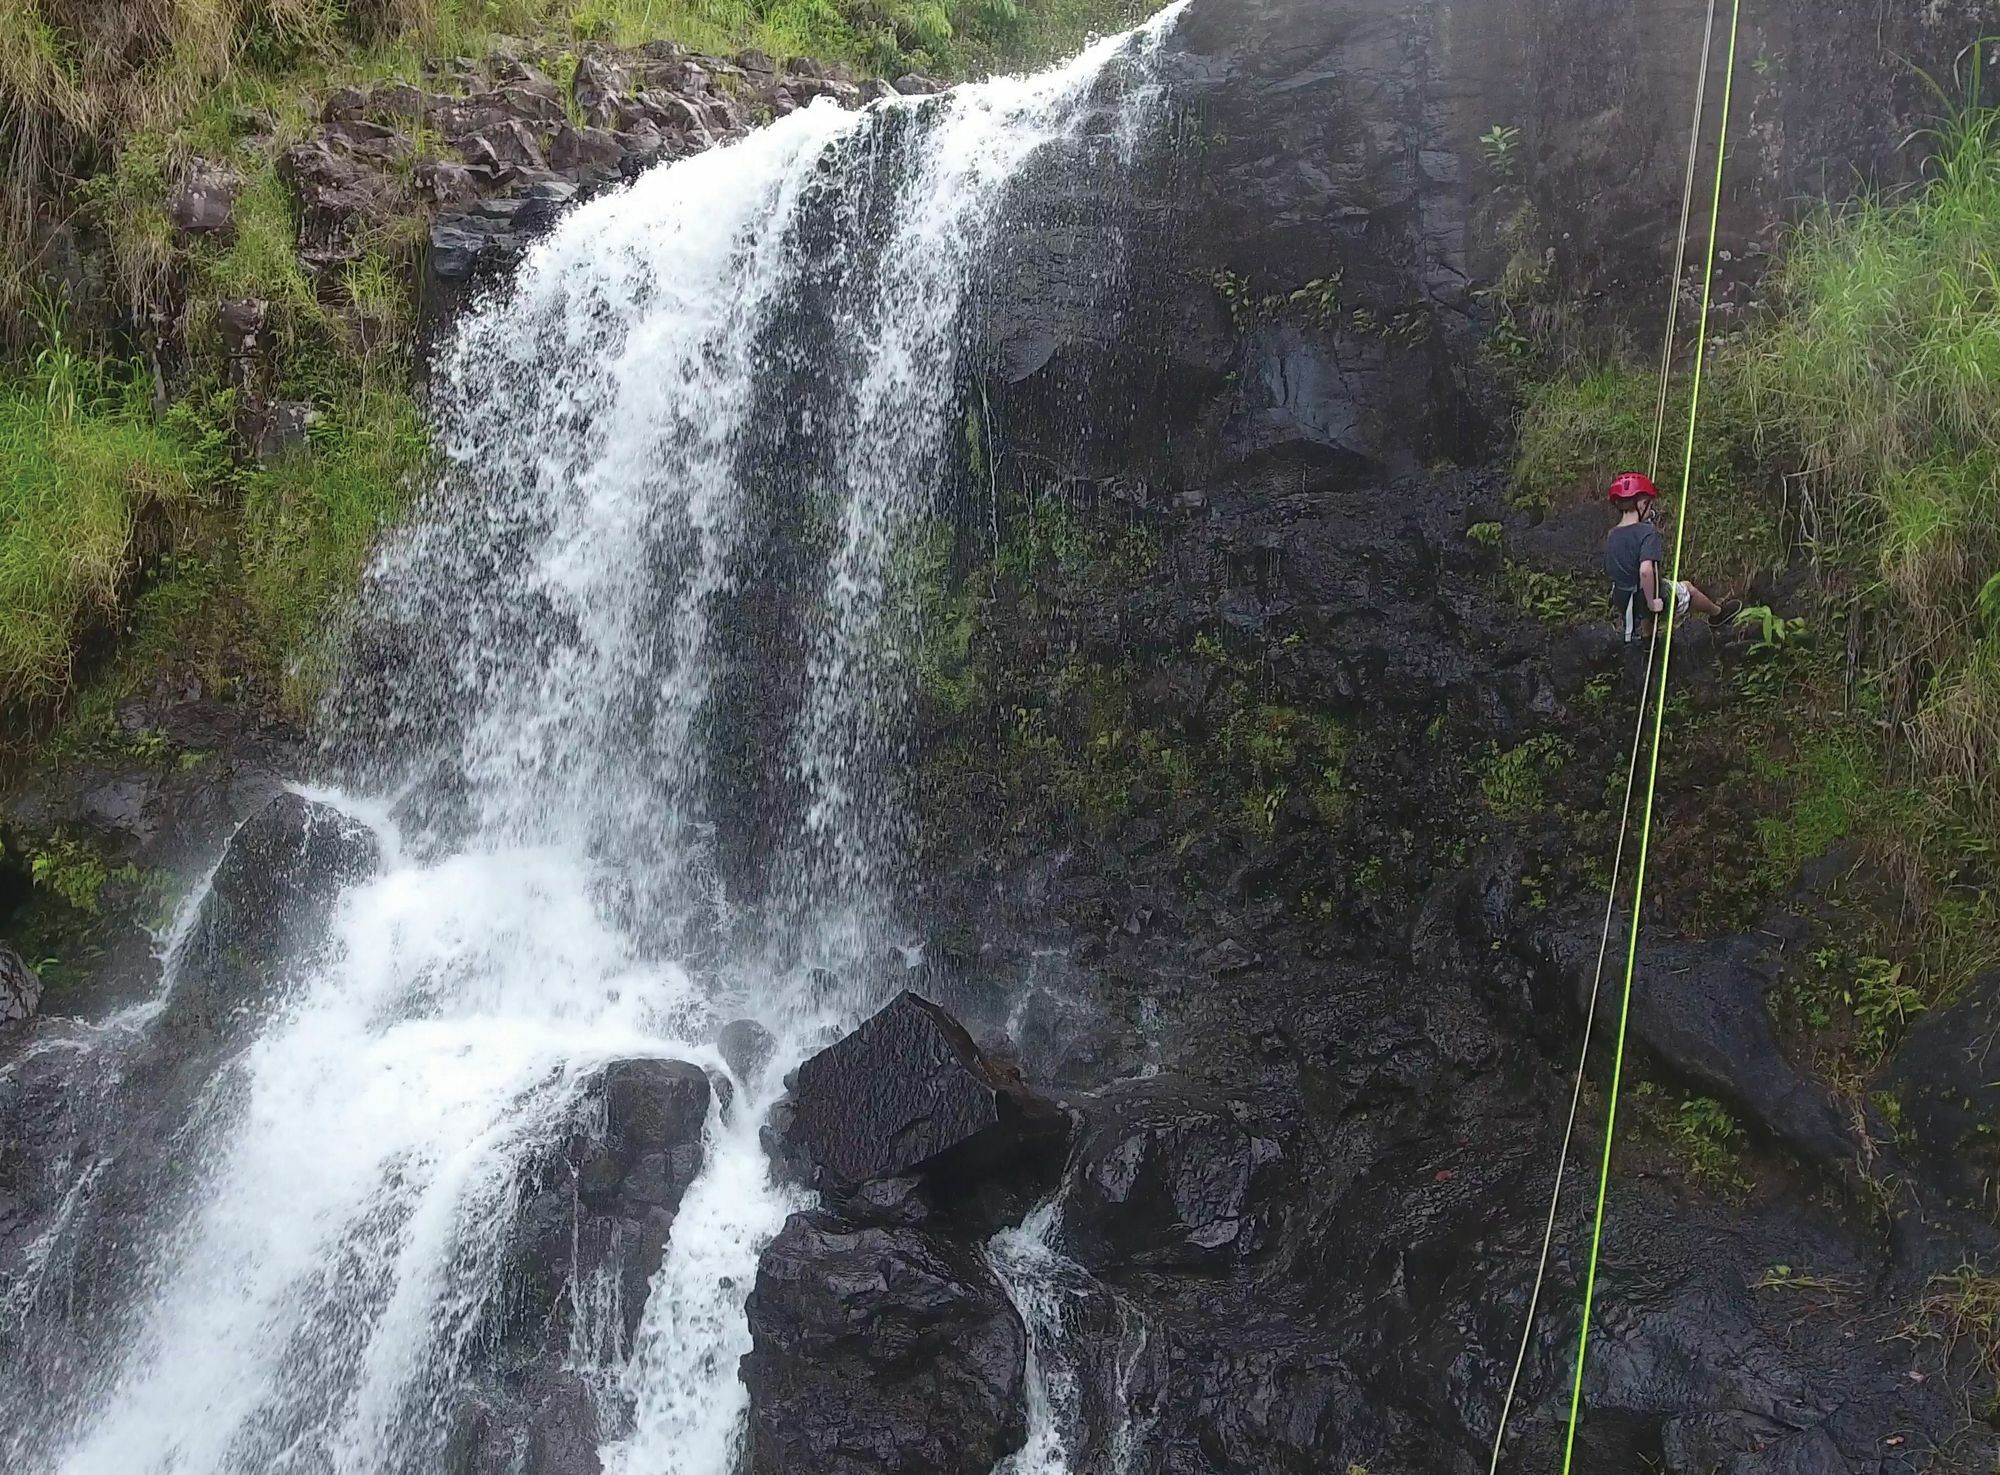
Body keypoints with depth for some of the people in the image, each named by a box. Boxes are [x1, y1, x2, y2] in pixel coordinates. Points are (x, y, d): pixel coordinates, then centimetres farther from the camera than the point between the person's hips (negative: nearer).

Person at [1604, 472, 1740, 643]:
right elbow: (1645, 570, -36)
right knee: (1688, 588, 24)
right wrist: (1651, 602, -26)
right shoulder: (1647, 532, -23)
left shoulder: (1612, 536, -1)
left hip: (1622, 603, 5)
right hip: (1652, 596, -5)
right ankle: (1717, 613, 51)